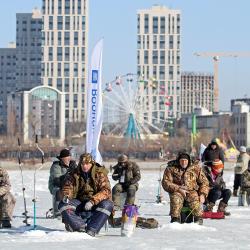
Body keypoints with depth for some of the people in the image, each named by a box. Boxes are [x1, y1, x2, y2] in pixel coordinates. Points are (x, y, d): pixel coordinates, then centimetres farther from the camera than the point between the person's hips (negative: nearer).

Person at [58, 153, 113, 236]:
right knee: (63, 204, -23)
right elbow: (68, 187, 5)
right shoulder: (74, 174, 5)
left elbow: (106, 190, -14)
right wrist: (66, 195, -21)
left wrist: (93, 201, -29)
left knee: (107, 205, -34)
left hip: (95, 204, -3)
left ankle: (91, 230, -38)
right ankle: (82, 226, -39)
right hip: (80, 203, 3)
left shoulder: (100, 173, -4)